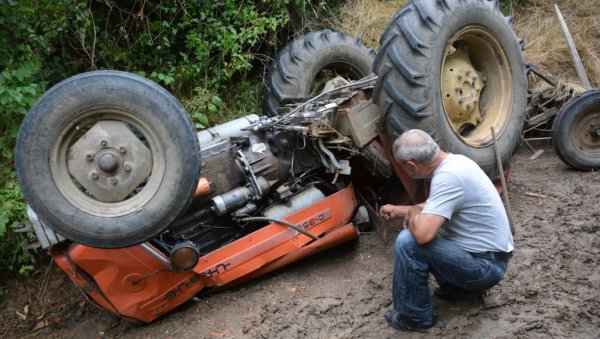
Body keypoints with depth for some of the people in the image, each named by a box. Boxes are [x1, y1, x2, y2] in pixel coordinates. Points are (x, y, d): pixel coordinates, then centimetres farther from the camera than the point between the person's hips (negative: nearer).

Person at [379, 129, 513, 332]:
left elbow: (423, 234, -36)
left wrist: (412, 213, -14)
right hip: (489, 255, 10)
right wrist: (399, 210, 29)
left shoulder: (448, 177, -28)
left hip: (485, 264, -10)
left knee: (408, 242, -22)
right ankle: (458, 285, 22)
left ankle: (414, 316, -3)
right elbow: (436, 207, 20)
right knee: (424, 227, 17)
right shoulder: (453, 161, 2)